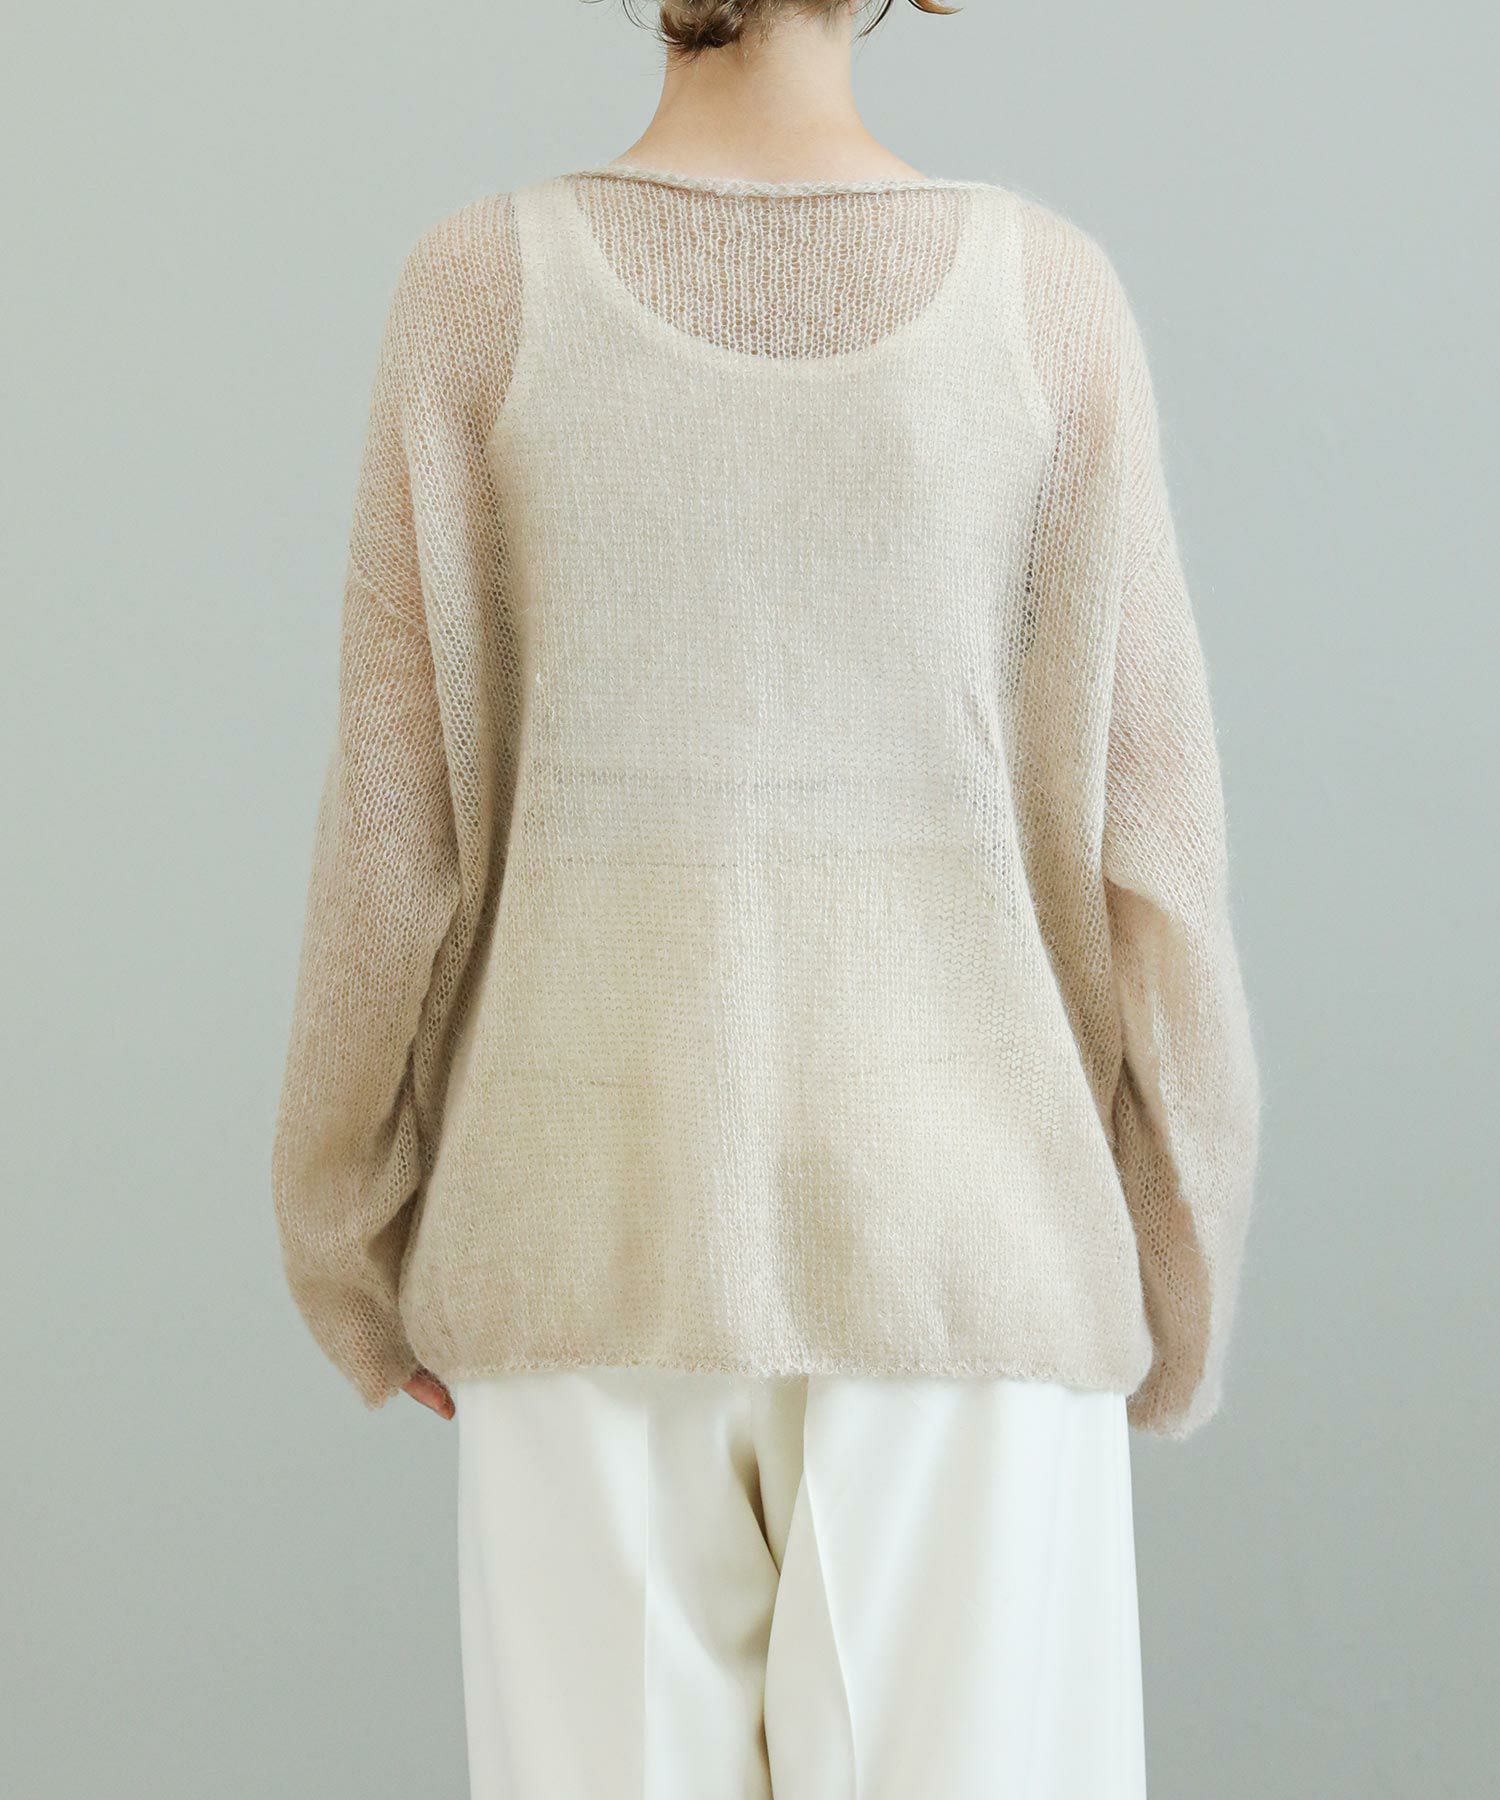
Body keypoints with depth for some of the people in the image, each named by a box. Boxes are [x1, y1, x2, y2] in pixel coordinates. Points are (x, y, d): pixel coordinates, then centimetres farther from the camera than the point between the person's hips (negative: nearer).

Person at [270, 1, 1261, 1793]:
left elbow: (399, 824, -4)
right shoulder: (1052, 293, -4)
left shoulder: (477, 289, -5)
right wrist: (1170, 1252, 9)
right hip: (950, 1226, 0)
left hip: (606, 1225, 1)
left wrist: (364, 1236, 9)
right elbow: (1138, 832, -4)